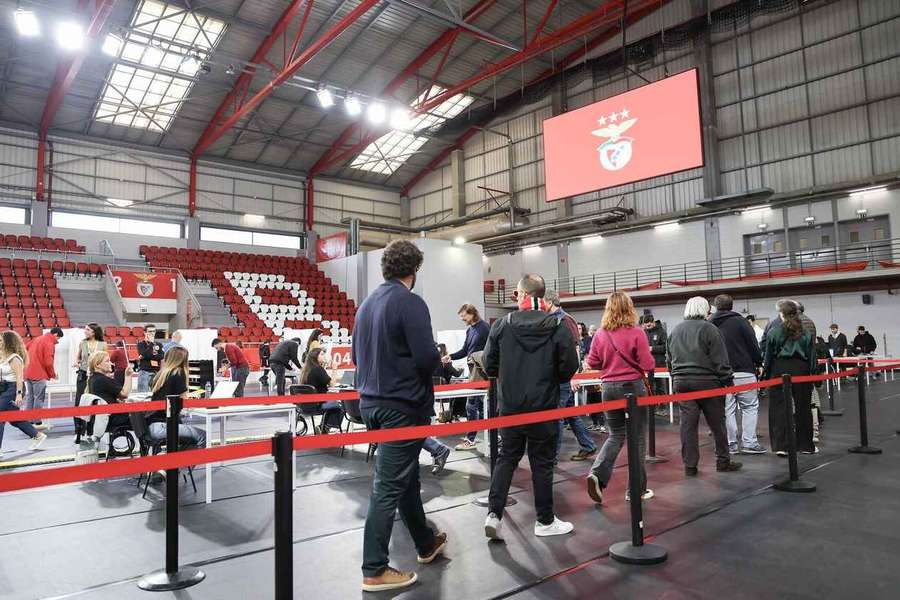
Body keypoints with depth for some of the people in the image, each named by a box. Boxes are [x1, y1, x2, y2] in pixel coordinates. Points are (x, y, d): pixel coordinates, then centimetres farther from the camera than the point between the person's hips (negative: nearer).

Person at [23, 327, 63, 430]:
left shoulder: (36, 339, 16)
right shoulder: (49, 343, -11)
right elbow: (48, 362, -16)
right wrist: (53, 374, -1)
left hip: (28, 373, 8)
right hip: (39, 375, -8)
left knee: (29, 398, 12)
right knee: (38, 399, -3)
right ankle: (37, 423, 0)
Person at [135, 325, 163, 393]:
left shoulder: (159, 344, 12)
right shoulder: (141, 344, 2)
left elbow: (161, 357, -1)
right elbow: (145, 354, -14)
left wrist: (151, 356, -11)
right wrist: (151, 343, -9)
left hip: (156, 372, 3)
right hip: (144, 372, -3)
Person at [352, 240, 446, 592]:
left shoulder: (367, 304, 9)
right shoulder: (410, 303, -16)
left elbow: (356, 355, 15)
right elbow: (428, 358, -22)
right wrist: (437, 358, 0)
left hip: (371, 402, 9)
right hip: (403, 406, -8)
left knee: (406, 476, 20)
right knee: (388, 487, 0)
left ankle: (426, 544, 36)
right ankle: (374, 570, 9)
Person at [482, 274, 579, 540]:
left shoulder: (502, 324, -5)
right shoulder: (558, 326, -9)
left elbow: (489, 366, -1)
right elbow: (569, 368, -8)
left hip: (510, 406, 2)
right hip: (544, 407, -1)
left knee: (506, 458, 14)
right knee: (542, 463, 10)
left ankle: (494, 513, 6)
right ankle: (545, 521, 22)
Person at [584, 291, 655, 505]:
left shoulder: (601, 334, -2)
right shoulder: (636, 333, -12)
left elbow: (592, 363, 4)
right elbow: (648, 365, -11)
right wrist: (638, 358, 9)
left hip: (609, 387, 4)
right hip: (632, 387, -3)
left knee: (616, 434, 16)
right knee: (636, 437, 9)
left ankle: (597, 473, -4)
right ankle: (637, 489, 16)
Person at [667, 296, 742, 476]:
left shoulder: (675, 331, 12)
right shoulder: (708, 328, -7)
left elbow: (670, 359, 16)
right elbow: (720, 359, -9)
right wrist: (727, 381, -3)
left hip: (681, 382, 5)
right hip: (706, 381, -4)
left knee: (687, 424, 4)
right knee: (717, 423, 9)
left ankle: (690, 465, 5)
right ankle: (723, 461, 19)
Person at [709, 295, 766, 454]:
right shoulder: (739, 321, -3)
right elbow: (753, 344, -4)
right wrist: (758, 362, 9)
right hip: (743, 371, -3)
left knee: (727, 409, 7)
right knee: (750, 406, 6)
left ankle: (731, 444, 10)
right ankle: (749, 442, 2)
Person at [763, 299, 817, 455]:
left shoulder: (775, 330, -4)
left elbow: (769, 354, -3)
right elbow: (811, 353, 4)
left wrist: (765, 372, 4)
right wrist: (812, 372, 8)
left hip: (780, 368, -2)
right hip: (801, 369, 2)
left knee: (778, 407, 1)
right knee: (802, 406, 11)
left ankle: (781, 446, -2)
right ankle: (806, 445, 21)